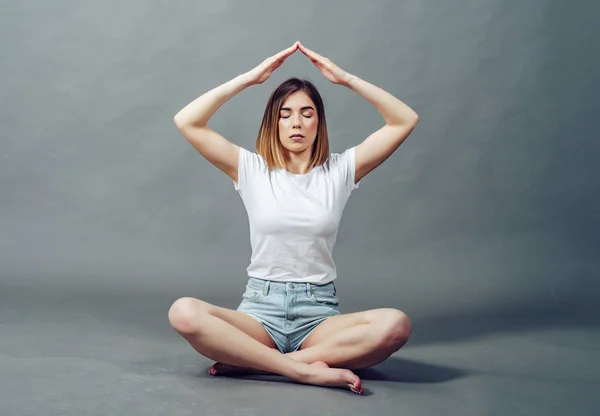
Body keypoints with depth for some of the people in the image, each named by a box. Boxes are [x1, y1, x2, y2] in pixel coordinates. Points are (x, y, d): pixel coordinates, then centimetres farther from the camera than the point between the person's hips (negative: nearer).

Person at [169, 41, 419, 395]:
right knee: (183, 313, -31)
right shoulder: (252, 169, 5)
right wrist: (250, 78, -5)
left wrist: (346, 79, -2)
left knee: (395, 325, -31)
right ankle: (307, 370, -28)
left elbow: (406, 121, 1)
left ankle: (250, 361, -25)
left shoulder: (339, 170, 6)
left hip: (320, 311, 1)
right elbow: (186, 122, -4)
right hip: (260, 307, 0)